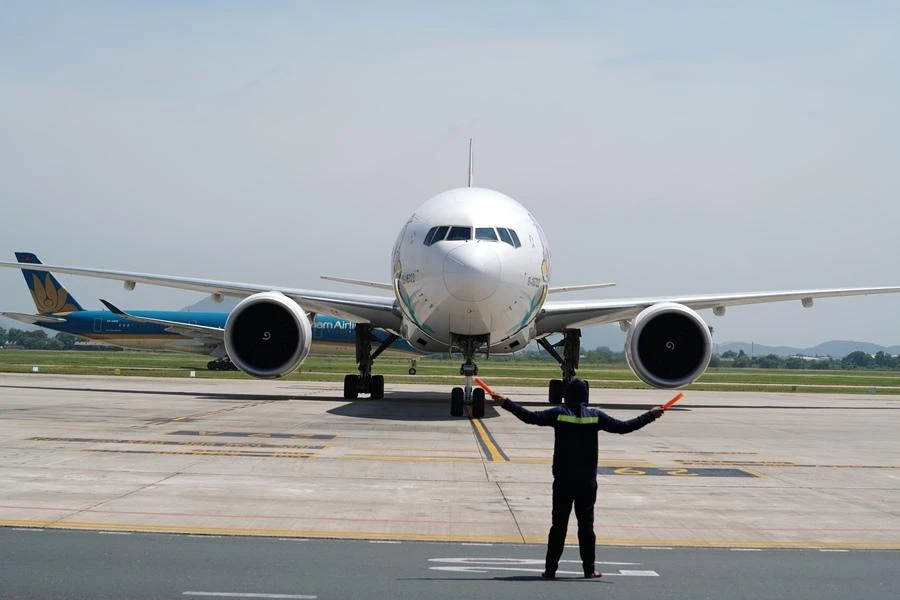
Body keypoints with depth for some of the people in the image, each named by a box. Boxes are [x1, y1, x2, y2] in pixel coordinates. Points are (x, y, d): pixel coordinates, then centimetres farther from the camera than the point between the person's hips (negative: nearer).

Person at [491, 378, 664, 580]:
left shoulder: (558, 413, -5)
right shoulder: (596, 416, -3)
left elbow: (531, 417, -12)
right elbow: (623, 427, 0)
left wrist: (506, 403, -6)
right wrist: (650, 416, 10)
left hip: (563, 480, 0)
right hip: (587, 481, 0)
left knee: (559, 524, 4)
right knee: (586, 524, 9)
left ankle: (550, 569, 3)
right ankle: (589, 569, 10)